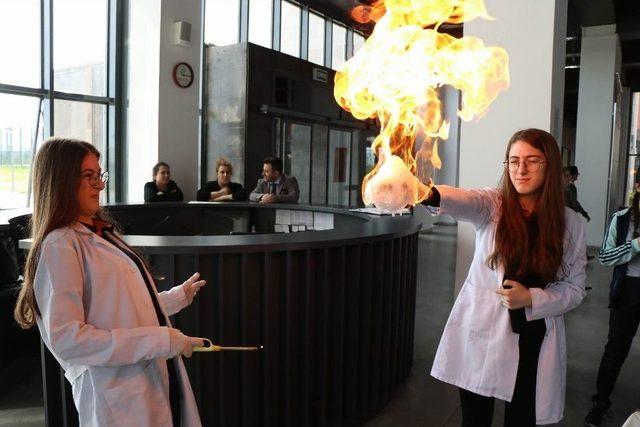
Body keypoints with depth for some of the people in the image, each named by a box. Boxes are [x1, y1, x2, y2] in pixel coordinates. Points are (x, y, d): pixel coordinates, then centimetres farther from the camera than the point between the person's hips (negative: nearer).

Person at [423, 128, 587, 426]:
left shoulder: (570, 223, 1)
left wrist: (531, 298, -14)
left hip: (534, 343, 1)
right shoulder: (492, 205, -4)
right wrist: (427, 194, -51)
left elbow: (574, 289, 5)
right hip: (481, 334, -1)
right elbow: (462, 201, -28)